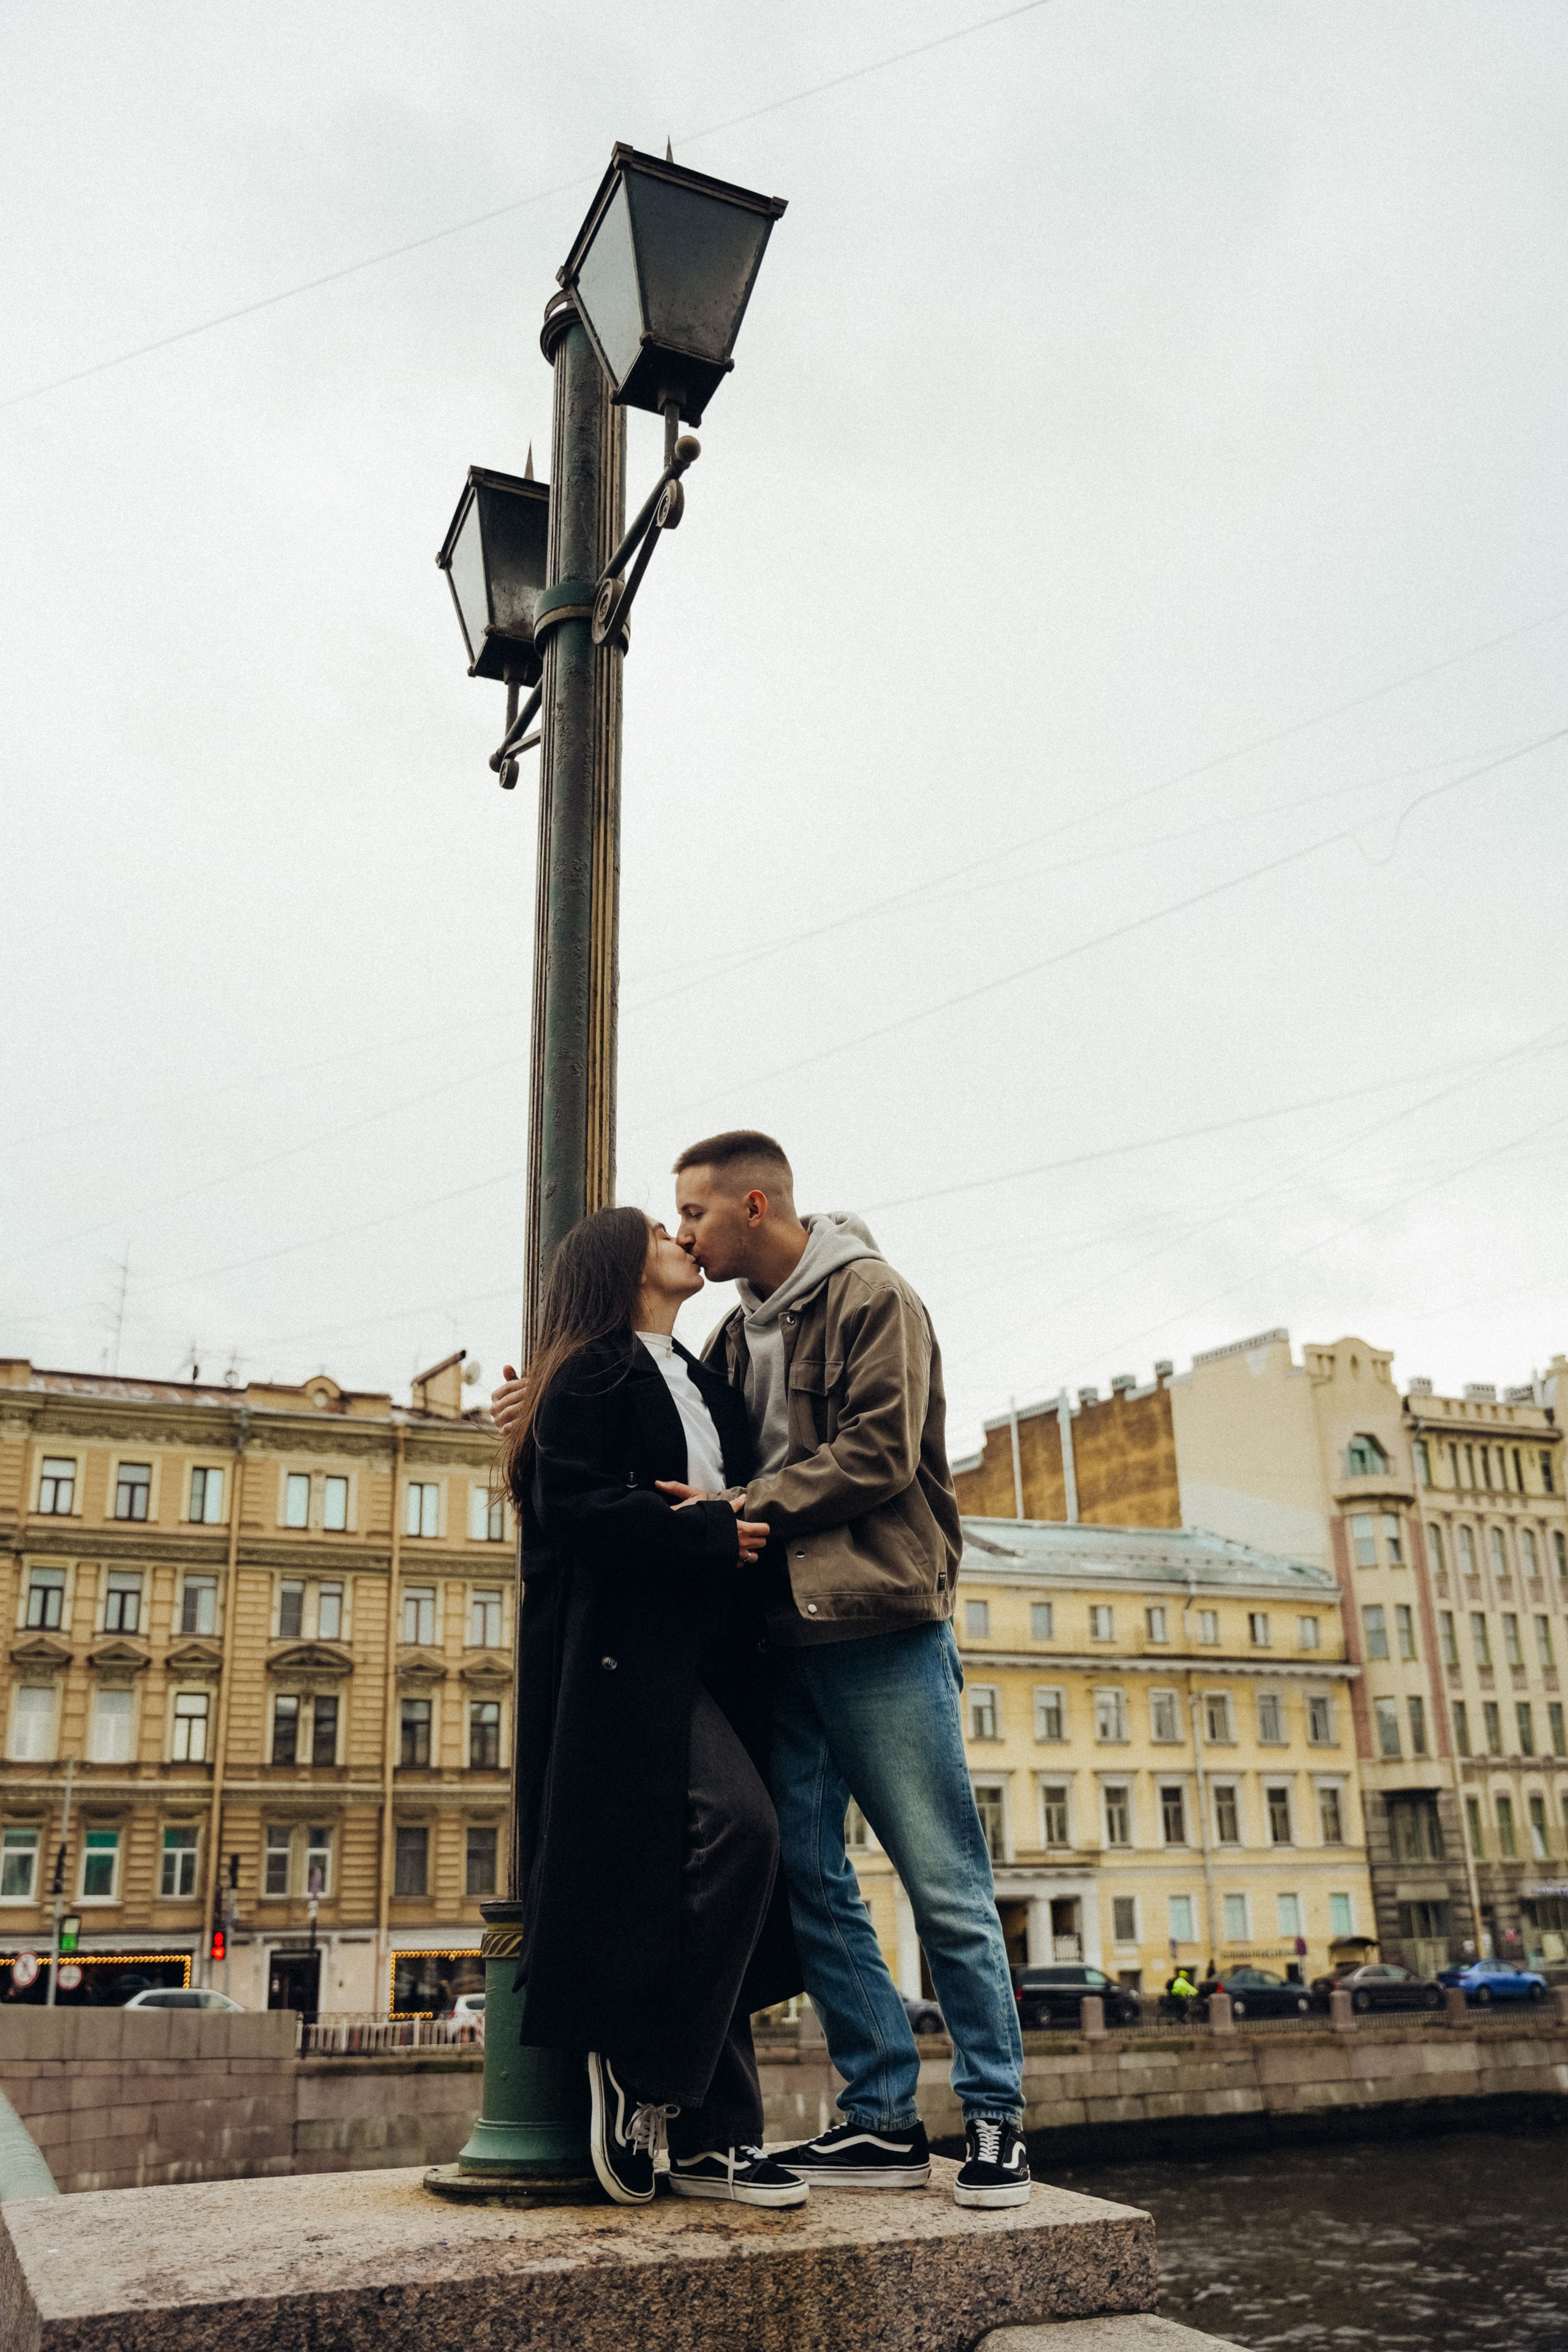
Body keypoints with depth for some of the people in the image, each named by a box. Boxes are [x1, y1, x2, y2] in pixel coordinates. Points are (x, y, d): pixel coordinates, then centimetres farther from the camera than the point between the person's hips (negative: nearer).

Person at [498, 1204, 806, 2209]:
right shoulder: (592, 1375, -1)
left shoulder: (703, 1384, 24)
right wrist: (708, 1533, -14)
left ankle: (706, 2135, 8)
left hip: (705, 1655, 8)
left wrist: (741, 1524, 1)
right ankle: (640, 2074, -8)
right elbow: (574, 1505, -14)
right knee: (737, 1828, -23)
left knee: (717, 1869, 3)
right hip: (625, 1653, -8)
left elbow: (741, 1499, 24)